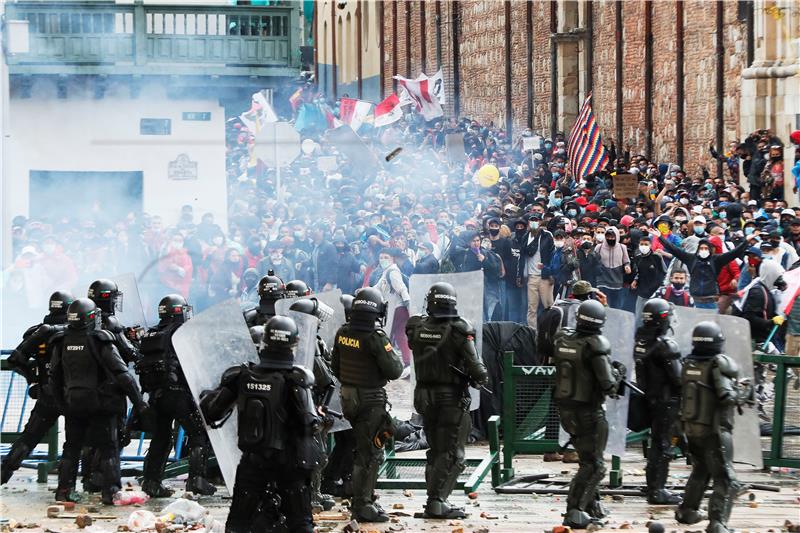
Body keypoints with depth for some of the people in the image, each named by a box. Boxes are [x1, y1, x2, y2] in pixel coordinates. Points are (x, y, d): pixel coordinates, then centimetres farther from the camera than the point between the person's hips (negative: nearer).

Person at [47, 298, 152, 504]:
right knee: (108, 448, 3)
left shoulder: (62, 343, 1)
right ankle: (109, 491, -3)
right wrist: (140, 404, -11)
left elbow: (54, 378, 9)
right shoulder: (100, 342, -13)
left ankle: (64, 489, 11)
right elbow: (123, 375, -14)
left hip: (73, 404, 4)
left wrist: (61, 402, 22)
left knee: (71, 448, 15)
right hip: (102, 403, -4)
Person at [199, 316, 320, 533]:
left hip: (252, 460, 2)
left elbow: (211, 411, -1)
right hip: (289, 463, -2)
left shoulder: (241, 376, -8)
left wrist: (206, 396, 20)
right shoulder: (296, 379, -17)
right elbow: (308, 423, -23)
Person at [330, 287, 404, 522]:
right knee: (369, 454, -1)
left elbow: (335, 366, 12)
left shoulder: (343, 333, 1)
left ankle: (365, 498, 28)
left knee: (364, 448, 20)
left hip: (348, 398, 7)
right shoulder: (375, 337, -20)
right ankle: (362, 505, 1)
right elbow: (394, 371, -18)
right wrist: (397, 358, 3)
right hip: (371, 401, -7)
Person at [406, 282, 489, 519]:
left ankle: (435, 501, 19)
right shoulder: (459, 330, -15)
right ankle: (437, 501, -8)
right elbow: (475, 366, -18)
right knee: (452, 455, 1)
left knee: (435, 452, 18)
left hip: (424, 397, 5)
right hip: (452, 399, -5)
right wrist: (482, 377, 4)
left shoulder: (417, 328, -2)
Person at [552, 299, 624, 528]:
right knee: (593, 465, 2)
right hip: (589, 413, -7)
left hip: (566, 411, 7)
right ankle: (575, 512, -4)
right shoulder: (595, 346, -18)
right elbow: (608, 386, -21)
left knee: (588, 459, 22)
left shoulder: (562, 340, 1)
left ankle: (592, 504, 27)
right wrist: (618, 372, 1)